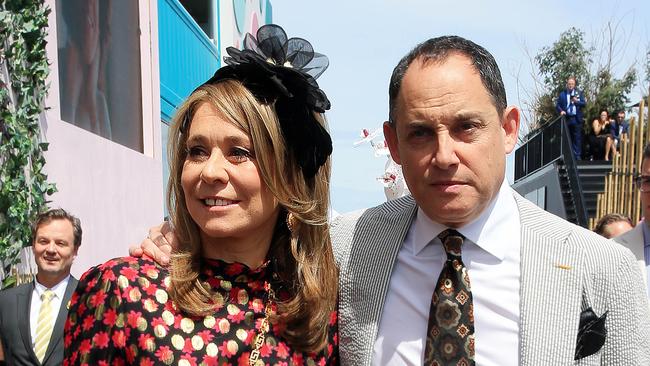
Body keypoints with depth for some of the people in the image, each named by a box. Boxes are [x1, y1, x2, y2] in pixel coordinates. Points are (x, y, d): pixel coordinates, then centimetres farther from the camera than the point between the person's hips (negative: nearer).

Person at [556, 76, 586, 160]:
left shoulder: (579, 93, 11)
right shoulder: (562, 94, 8)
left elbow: (584, 104, 4)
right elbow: (557, 104, 5)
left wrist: (576, 101, -13)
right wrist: (561, 111, -13)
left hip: (576, 119, 0)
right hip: (566, 118, 0)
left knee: (577, 138, 0)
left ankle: (577, 155, 3)